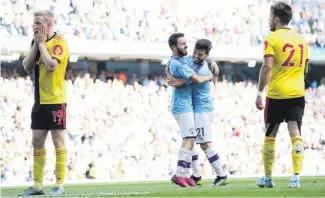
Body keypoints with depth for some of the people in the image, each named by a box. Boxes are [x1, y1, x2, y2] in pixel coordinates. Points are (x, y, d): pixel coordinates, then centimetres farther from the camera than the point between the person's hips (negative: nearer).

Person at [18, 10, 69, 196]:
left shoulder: (59, 42, -11)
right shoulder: (37, 42, 12)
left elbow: (51, 65, -25)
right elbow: (27, 66, 4)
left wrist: (42, 43, -14)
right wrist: (36, 44, -4)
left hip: (55, 100, -8)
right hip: (39, 101, 8)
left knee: (58, 141, -3)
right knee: (37, 142, 7)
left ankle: (60, 185, 0)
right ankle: (37, 186, 12)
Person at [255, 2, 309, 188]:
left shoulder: (272, 39, -5)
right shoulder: (301, 39, 11)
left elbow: (267, 67, -14)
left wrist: (260, 93, -11)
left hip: (276, 95, -4)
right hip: (297, 94, 4)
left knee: (270, 136, 8)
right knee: (296, 135, -1)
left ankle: (268, 178, 14)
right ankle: (296, 178, -11)